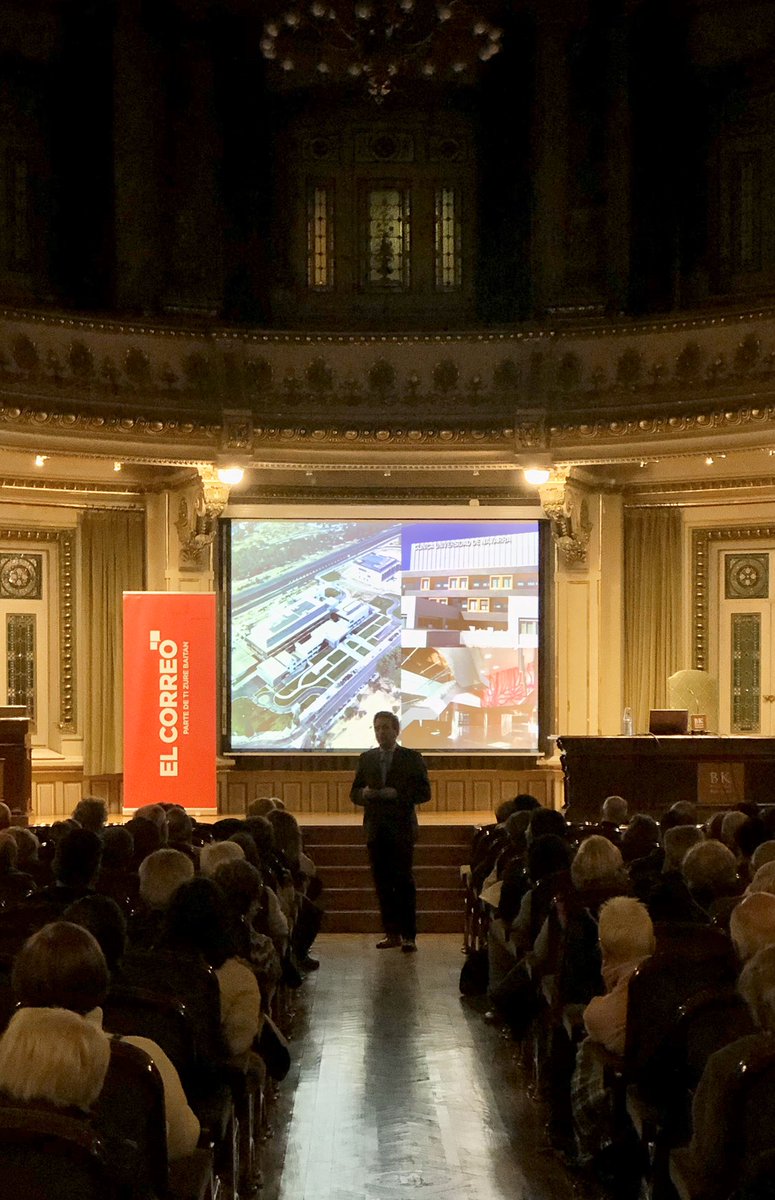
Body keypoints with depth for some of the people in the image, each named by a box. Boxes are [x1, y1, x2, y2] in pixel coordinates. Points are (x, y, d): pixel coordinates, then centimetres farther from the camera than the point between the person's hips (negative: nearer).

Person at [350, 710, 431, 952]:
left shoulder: (412, 758, 2)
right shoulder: (366, 759, 13)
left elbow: (424, 793, -2)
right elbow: (354, 794, 15)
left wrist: (396, 793, -16)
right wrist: (364, 793, -8)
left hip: (401, 830, -4)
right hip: (376, 830, 4)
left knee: (404, 882, -7)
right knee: (382, 883, 4)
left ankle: (409, 935, -4)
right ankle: (392, 933, 11)